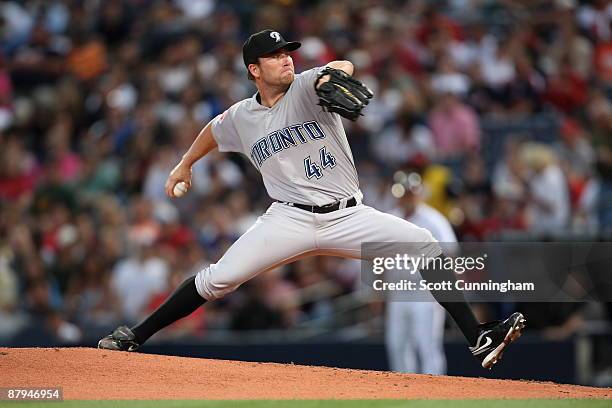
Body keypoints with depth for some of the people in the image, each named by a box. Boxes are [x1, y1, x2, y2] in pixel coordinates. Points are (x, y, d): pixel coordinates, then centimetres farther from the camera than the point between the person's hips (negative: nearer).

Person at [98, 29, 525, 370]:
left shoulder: (306, 87, -4)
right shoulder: (241, 117, 7)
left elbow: (342, 68, -27)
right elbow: (214, 130, 31)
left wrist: (334, 75, -52)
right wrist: (185, 165, 42)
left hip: (348, 216, -1)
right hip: (290, 219, 1)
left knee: (425, 245, -19)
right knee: (217, 279, -13)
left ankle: (479, 340, -19)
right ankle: (135, 338, 0)